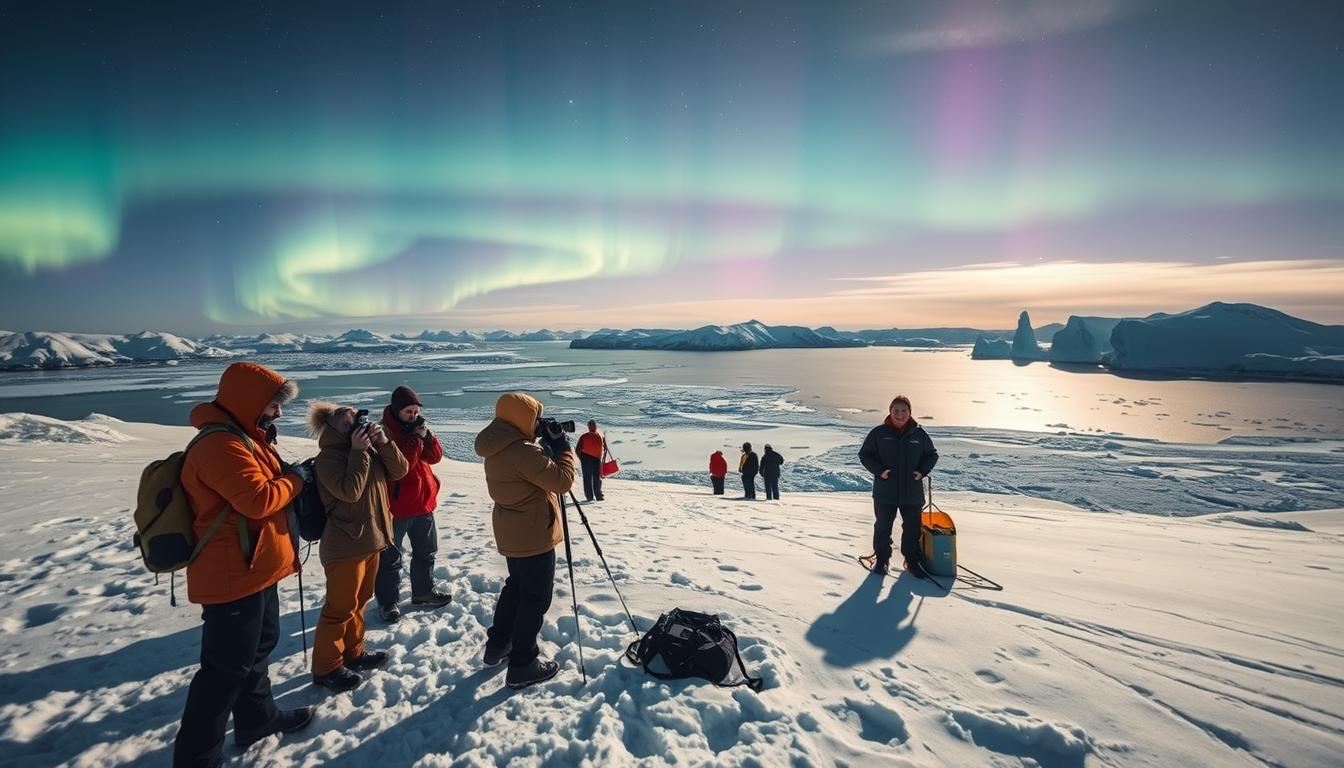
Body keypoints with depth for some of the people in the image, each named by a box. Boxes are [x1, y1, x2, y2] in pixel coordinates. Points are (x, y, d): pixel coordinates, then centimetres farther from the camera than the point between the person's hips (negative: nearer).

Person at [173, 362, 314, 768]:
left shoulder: (245, 438, 11)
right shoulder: (222, 446, -24)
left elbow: (268, 485, 20)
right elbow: (259, 499, -30)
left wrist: (289, 475, 2)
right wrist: (295, 479, -15)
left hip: (254, 569, 11)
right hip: (232, 576, -11)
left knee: (259, 645, 24)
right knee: (227, 666, 1)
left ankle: (258, 717, 41)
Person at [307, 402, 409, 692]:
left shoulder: (368, 449, 7)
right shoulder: (328, 457, -16)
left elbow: (399, 471, 0)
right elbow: (349, 491, -27)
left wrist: (383, 442, -12)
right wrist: (358, 452, -24)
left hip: (370, 539, 8)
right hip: (345, 545, -8)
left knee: (358, 601, 21)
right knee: (340, 608, 3)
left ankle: (353, 652, 37)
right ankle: (326, 667, 19)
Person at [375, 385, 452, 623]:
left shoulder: (417, 427, 6)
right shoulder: (384, 432, -17)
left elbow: (435, 456, 1)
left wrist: (427, 436, -14)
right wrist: (415, 439, -26)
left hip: (423, 501, 7)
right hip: (396, 505, -7)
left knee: (426, 550, 18)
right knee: (391, 556, 6)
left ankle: (423, 592, 34)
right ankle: (388, 601, 20)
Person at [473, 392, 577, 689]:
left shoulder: (498, 449, 3)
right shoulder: (522, 451, -27)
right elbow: (562, 480, -23)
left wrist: (548, 446, 4)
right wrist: (563, 448, -10)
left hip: (513, 534, 9)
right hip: (533, 536, -9)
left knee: (516, 586, 25)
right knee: (535, 598, 3)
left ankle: (497, 645, 37)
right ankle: (523, 665, 13)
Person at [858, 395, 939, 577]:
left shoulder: (919, 433, 0)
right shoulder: (879, 432, -6)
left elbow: (932, 454, 12)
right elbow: (864, 454, 0)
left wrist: (922, 471, -4)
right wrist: (879, 470, -14)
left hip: (912, 492, 2)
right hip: (885, 492, -2)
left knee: (912, 528, 12)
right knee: (883, 527, 9)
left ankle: (912, 560, 30)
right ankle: (882, 559, 26)